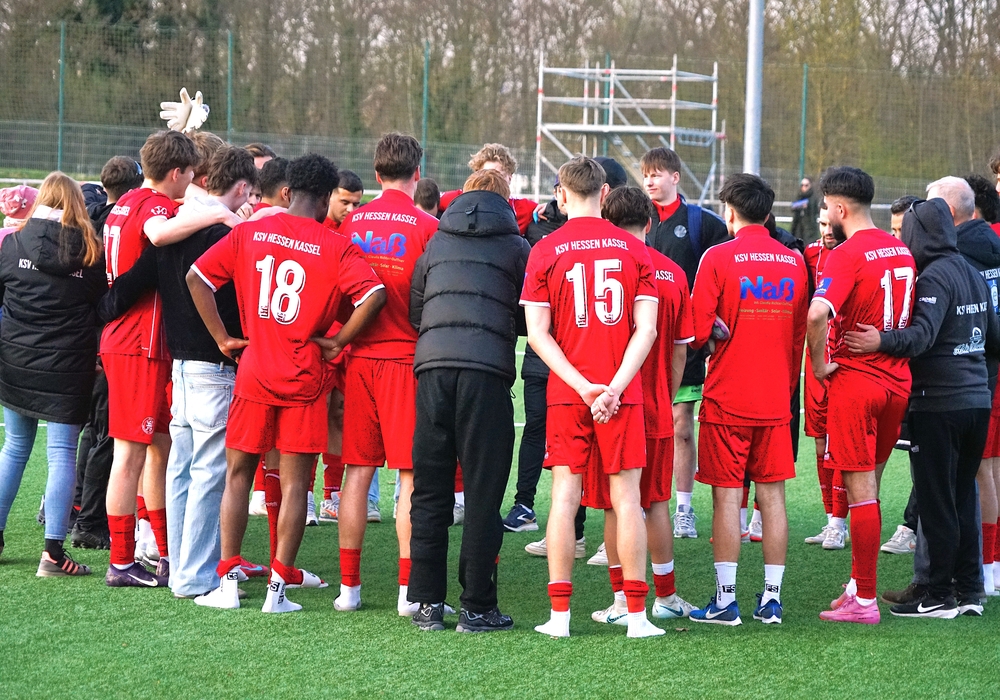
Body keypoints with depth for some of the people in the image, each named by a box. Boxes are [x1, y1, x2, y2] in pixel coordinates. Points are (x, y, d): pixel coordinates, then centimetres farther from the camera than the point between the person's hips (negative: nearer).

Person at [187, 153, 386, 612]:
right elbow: (374, 295, -19)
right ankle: (278, 586, 2)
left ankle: (227, 582, 10)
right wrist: (337, 341, -7)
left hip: (254, 372, 2)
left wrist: (222, 339, 3)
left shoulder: (247, 234, 3)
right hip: (305, 380, -2)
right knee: (294, 483, 4)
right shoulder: (335, 247, -6)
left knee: (238, 474, 12)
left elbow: (197, 277, -1)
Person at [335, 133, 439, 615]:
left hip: (358, 358, 4)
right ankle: (409, 590, -1)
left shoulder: (351, 223, 5)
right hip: (407, 358, -4)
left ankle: (349, 586, 10)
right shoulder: (427, 227, -7)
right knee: (411, 475, 0)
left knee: (357, 471, 8)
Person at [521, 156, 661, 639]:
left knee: (565, 497, 3)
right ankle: (636, 614, 3)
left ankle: (559, 614, 2)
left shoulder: (545, 251, 1)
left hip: (567, 394, 0)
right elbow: (647, 330, -4)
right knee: (626, 498, 3)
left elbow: (538, 333, -5)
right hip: (622, 393, 0)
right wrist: (614, 386, -8)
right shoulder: (634, 250, 4)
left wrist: (583, 386, -7)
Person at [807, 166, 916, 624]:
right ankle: (859, 584, 23)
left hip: (854, 380, -7)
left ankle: (864, 602, 0)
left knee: (861, 493, -3)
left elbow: (818, 313, -31)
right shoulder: (902, 251, 10)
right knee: (868, 488, 16)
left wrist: (819, 362, -17)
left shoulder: (848, 255, -15)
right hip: (896, 380, 7)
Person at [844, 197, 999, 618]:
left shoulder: (934, 277, -13)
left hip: (938, 405, -8)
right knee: (963, 497, 15)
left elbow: (923, 334, -27)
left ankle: (940, 595, 1)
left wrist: (882, 341, -38)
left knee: (935, 502, -2)